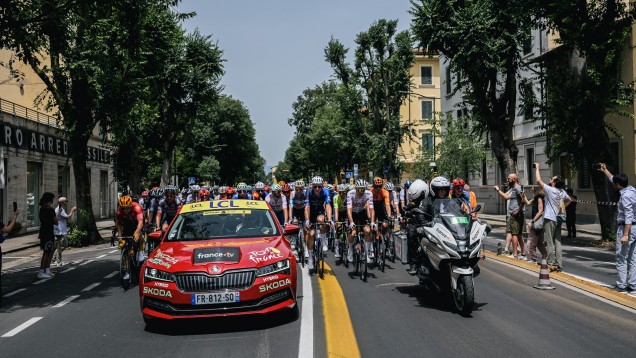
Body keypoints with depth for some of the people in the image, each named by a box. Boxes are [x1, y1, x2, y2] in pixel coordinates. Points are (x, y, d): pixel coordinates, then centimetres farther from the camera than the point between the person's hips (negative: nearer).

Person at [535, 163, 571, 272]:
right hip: (558, 219, 7)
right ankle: (559, 265, 9)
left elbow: (538, 180, -12)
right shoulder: (562, 192, 8)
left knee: (550, 243, -3)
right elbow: (569, 200, 26)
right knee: (558, 242, 9)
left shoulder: (550, 190, -13)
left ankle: (551, 264, -2)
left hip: (550, 219, -7)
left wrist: (537, 168, -2)